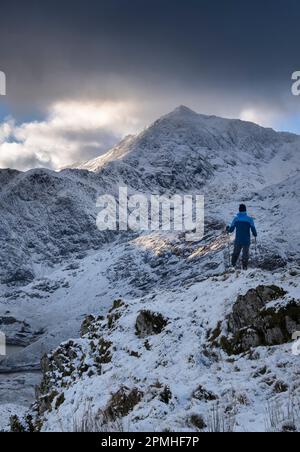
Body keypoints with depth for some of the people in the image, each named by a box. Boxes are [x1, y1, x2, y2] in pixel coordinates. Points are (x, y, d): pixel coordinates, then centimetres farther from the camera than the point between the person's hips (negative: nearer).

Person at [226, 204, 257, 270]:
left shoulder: (236, 219, -7)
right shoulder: (249, 219, -10)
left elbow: (231, 230, -4)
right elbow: (253, 230, -8)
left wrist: (227, 229, 19)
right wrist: (255, 234, 14)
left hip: (238, 241, 1)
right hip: (246, 241, -1)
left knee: (236, 253, 20)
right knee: (245, 254, 14)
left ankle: (233, 265, 23)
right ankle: (245, 267, 18)